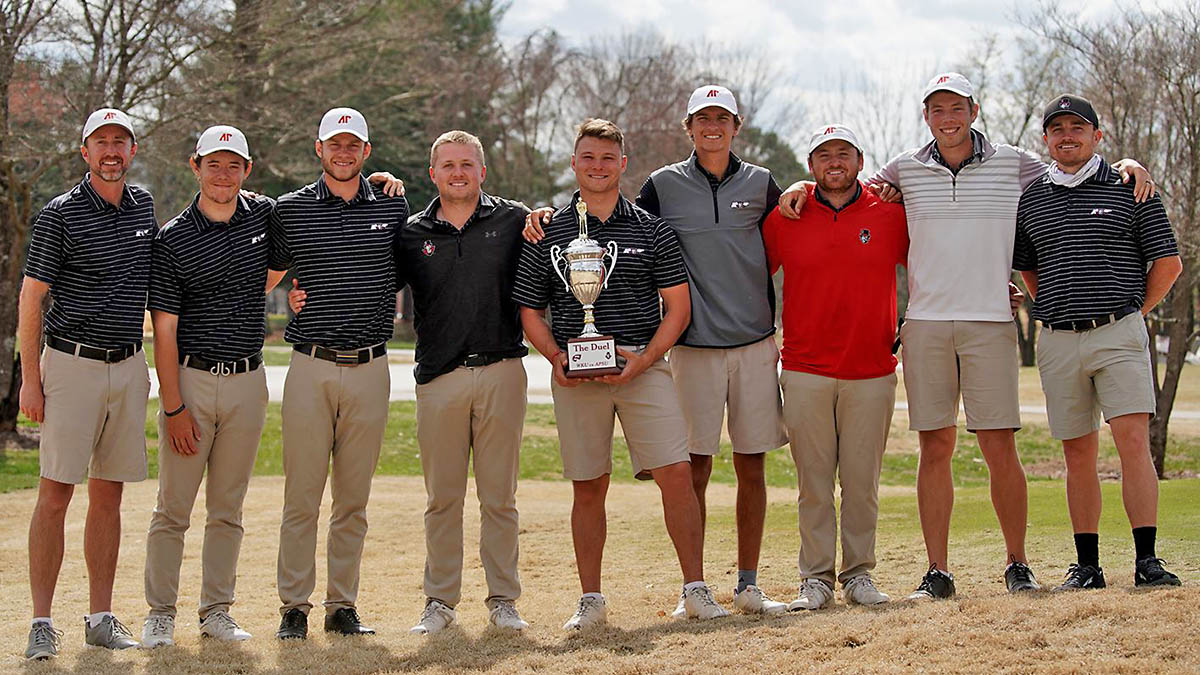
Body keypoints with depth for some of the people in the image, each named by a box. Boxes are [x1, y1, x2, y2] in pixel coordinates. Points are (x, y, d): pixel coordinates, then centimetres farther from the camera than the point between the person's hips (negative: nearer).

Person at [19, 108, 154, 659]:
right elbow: (31, 298, -5)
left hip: (128, 366, 5)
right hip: (72, 365, -5)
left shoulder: (143, 206, 10)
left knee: (108, 494, 8)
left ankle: (101, 618, 14)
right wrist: (30, 379, -10)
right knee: (55, 494, -5)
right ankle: (42, 623, -2)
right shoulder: (60, 215, -6)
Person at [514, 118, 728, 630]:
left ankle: (695, 588, -2)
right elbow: (530, 310, 11)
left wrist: (643, 359, -10)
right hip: (574, 374, 1)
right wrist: (557, 357, -7)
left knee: (676, 474, -9)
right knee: (588, 487, 5)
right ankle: (591, 598, 13)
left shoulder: (651, 230, 6)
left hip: (643, 366, -1)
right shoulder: (547, 233, 9)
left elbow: (677, 305, 4)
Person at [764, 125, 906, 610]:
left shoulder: (891, 216, 5)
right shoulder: (784, 219, 5)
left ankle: (859, 574, 14)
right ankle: (815, 579, 8)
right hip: (805, 372, 0)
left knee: (862, 482, 4)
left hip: (871, 373, 0)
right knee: (814, 482, 2)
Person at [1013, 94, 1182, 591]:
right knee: (1078, 453, 6)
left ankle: (1147, 560, -14)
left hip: (1119, 335, -3)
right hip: (1057, 342, 3)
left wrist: (1134, 312, 3)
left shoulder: (1129, 188, 3)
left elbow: (1168, 261, 6)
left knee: (1133, 440, -14)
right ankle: (1086, 564, 10)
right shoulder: (1030, 200, 12)